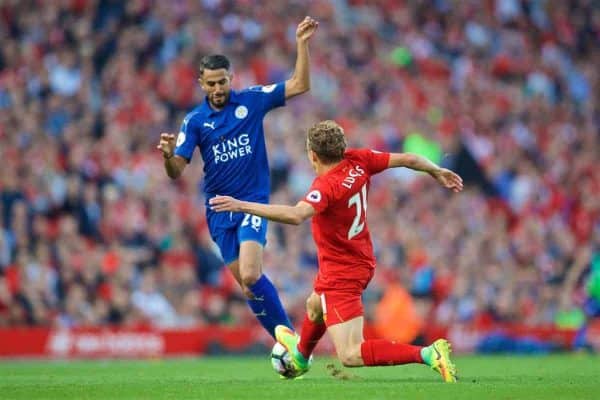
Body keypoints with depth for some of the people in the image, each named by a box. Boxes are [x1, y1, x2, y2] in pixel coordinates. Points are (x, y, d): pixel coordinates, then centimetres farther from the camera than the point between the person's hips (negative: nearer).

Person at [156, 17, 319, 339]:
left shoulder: (251, 101, -1)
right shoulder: (195, 121, 0)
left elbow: (300, 85, -2)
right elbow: (177, 172, -5)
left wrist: (302, 44, -12)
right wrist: (168, 155, -27)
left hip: (253, 202, -3)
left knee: (250, 277, -21)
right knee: (245, 282, 2)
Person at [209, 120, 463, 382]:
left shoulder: (327, 186, -30)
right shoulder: (358, 161, -8)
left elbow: (296, 215, -48)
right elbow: (407, 159, 2)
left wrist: (242, 206, -50)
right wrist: (437, 172, 23)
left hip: (341, 276, -10)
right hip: (362, 263, 10)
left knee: (350, 355, -12)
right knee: (315, 306, 38)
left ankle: (428, 354, -22)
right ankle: (300, 355, 69)